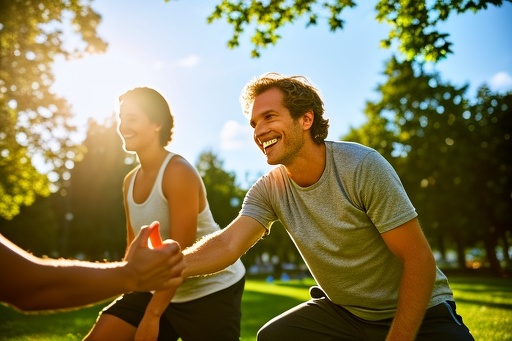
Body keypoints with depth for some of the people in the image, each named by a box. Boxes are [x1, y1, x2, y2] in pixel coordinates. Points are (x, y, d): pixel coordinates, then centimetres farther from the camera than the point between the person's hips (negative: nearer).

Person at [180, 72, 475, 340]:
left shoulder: (362, 166, -23)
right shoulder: (269, 190, -8)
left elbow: (419, 261, -21)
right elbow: (228, 244, -21)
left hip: (417, 314, -4)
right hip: (341, 311, 4)